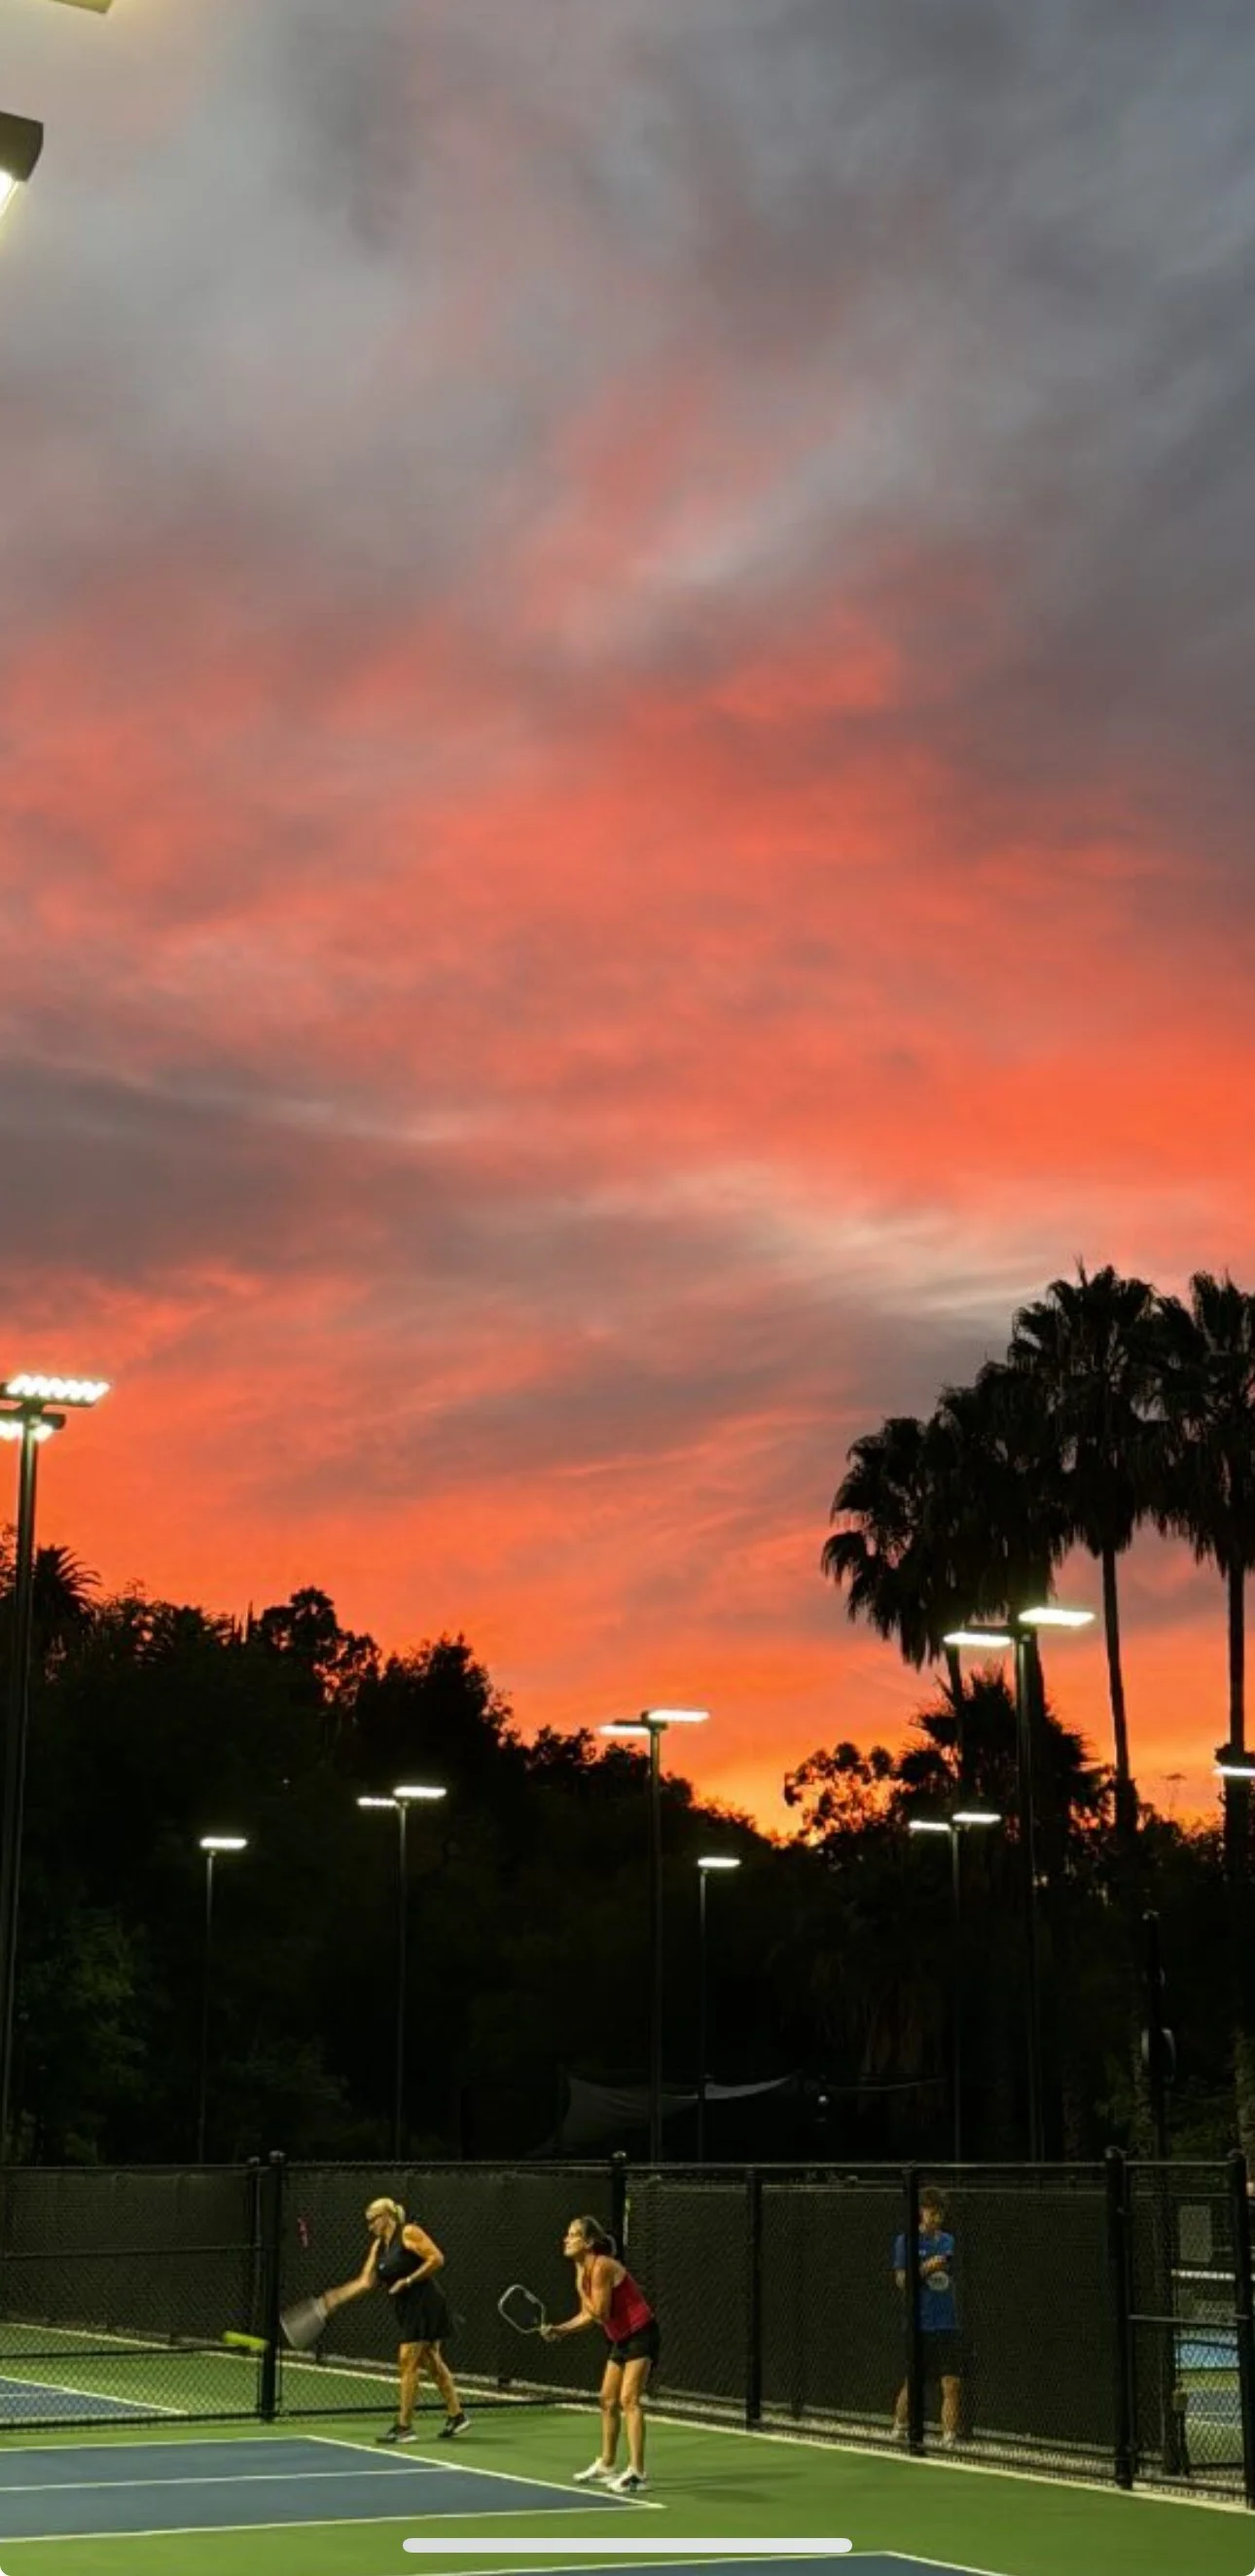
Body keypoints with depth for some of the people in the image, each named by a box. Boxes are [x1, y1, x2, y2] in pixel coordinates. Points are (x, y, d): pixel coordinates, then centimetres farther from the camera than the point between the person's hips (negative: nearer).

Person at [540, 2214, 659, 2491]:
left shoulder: (601, 2267, -21)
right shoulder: (583, 2270, 7)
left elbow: (601, 2314, -21)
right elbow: (588, 2316, 12)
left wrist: (580, 2289, -14)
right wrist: (560, 2330, 0)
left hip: (641, 2335, -10)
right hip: (621, 2339, 10)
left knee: (629, 2399, -17)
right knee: (608, 2401, 15)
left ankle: (636, 2472, -21)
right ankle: (606, 2466, 27)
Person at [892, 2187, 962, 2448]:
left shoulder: (948, 2241, 11)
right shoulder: (906, 2242, 0)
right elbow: (901, 2280, -6)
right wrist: (926, 2268, -19)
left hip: (947, 2325, 3)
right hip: (918, 2326, -3)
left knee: (952, 2384, -8)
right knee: (913, 2384, 7)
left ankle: (949, 2439, -8)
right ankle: (899, 2429, 28)